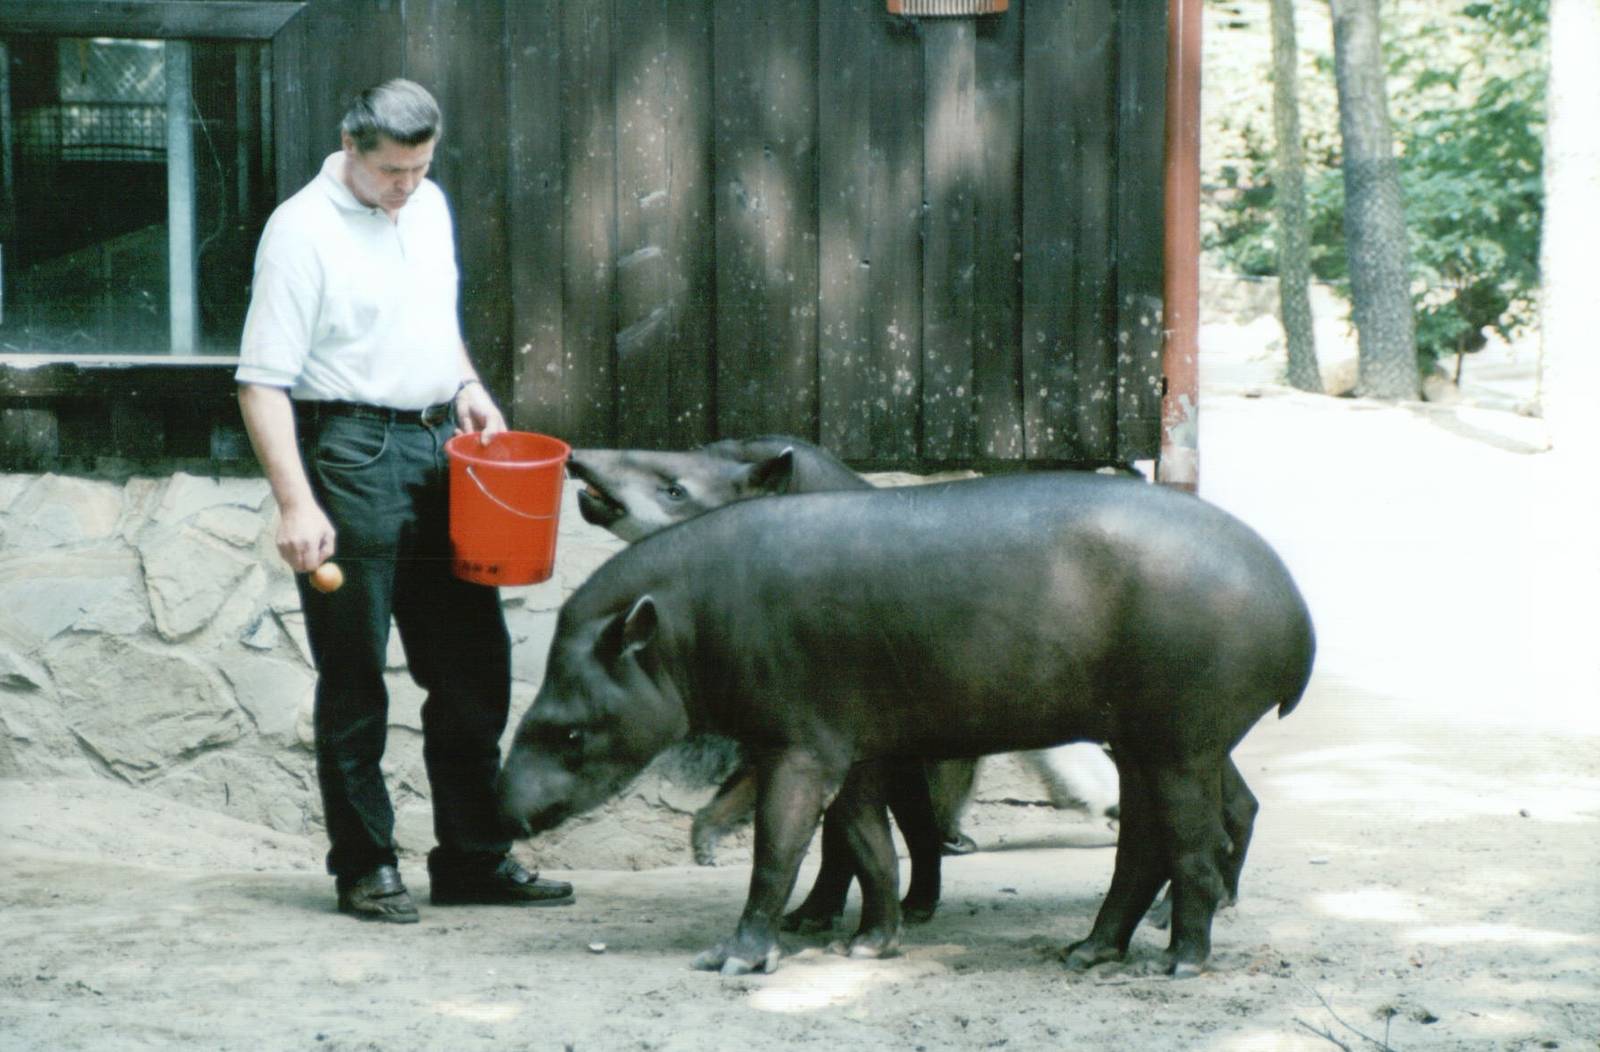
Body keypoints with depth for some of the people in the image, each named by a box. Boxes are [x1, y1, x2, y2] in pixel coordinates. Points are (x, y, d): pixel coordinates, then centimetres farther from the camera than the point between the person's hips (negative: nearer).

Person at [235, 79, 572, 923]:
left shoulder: (428, 207, 11)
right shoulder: (303, 229, -12)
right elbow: (261, 381, -16)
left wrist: (468, 387, 10)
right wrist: (295, 503, -24)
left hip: (436, 445, 7)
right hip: (351, 450, -7)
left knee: (472, 663, 10)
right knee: (353, 678, -1)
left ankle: (475, 858, 19)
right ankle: (365, 866, 9)